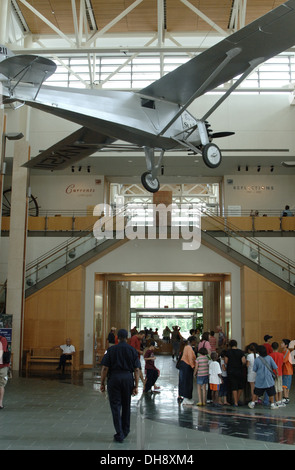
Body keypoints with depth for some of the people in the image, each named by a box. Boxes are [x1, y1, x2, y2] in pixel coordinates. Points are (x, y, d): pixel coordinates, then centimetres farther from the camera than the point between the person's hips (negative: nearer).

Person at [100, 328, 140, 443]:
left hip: (114, 378, -2)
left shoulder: (111, 350, -1)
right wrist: (136, 386, 1)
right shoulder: (132, 350, 3)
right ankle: (125, 431, 31)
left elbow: (105, 368, -5)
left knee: (115, 406, 4)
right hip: (128, 378, 2)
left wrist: (102, 383, 2)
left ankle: (119, 434, 1)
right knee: (126, 406, 18)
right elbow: (137, 369, -2)